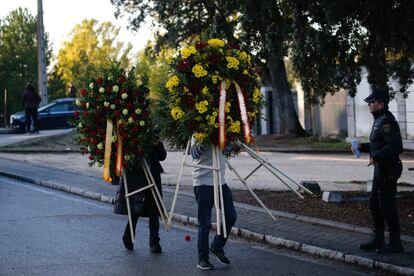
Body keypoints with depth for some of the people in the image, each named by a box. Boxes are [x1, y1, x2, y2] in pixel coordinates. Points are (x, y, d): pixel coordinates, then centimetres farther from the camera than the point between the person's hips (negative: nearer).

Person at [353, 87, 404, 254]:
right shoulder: (379, 120, 15)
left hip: (387, 171, -11)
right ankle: (378, 239, 25)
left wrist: (376, 157, -24)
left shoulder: (387, 122, -19)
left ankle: (395, 243, 4)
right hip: (380, 170, 11)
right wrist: (362, 147, 13)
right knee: (374, 204, 16)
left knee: (387, 206, -4)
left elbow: (395, 146, -29)